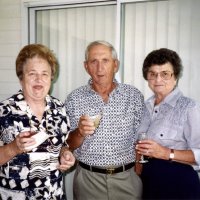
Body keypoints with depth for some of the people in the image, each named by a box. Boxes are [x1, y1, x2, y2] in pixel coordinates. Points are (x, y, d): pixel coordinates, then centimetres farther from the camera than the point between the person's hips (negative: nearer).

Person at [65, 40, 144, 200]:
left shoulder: (134, 95, -4)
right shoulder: (74, 98, -4)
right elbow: (70, 144, -1)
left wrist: (139, 172, -1)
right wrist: (80, 132, -21)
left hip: (128, 177, 0)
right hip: (88, 179, 0)